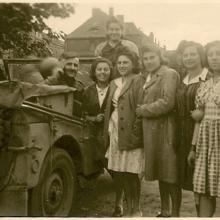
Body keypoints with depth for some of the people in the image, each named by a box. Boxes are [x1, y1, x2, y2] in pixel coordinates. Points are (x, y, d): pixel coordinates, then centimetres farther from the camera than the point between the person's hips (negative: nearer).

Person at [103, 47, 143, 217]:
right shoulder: (114, 83, 17)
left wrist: (137, 130, -19)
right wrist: (107, 132, 14)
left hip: (131, 132, -6)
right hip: (115, 130, 6)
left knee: (131, 173, -3)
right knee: (119, 173, 8)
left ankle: (136, 209, 15)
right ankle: (129, 207, 23)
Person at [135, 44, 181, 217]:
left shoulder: (169, 74, -6)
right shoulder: (143, 77, 17)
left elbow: (167, 102, -17)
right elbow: (138, 101, 20)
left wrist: (143, 110, -10)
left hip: (165, 130, -7)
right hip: (150, 131, 7)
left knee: (170, 175, -2)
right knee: (160, 173, 16)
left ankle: (175, 213, 10)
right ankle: (164, 211, 28)